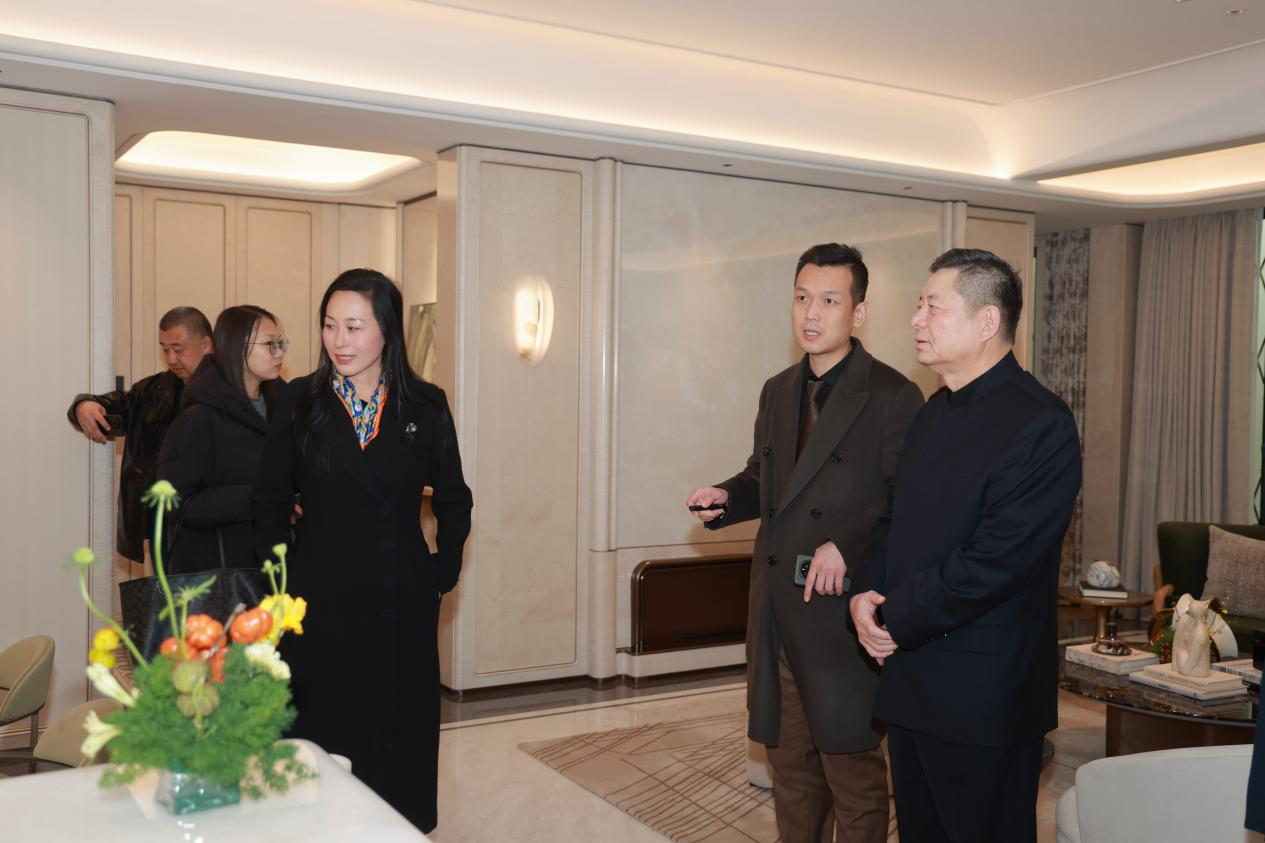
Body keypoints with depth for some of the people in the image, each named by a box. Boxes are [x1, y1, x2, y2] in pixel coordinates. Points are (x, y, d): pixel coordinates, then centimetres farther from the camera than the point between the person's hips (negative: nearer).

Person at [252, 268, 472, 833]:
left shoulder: (425, 406, 0)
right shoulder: (300, 402, 0)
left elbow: (453, 500, 9)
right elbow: (270, 502, 5)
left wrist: (444, 571, 2)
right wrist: (285, 573, -1)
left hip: (402, 601, 0)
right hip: (321, 600, 0)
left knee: (401, 737, 9)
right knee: (323, 740, 7)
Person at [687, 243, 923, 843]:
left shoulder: (892, 396, -9)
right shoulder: (777, 392, 13)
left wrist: (848, 545, -26)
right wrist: (726, 498, 1)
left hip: (844, 611, -6)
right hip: (778, 614, 7)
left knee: (853, 771, 6)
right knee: (791, 768, 17)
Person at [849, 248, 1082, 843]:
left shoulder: (1040, 425, -16)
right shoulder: (932, 414, 12)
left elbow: (994, 561, -23)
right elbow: (893, 520, 16)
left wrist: (895, 619, -14)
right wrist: (866, 592, -3)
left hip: (982, 697, -8)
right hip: (910, 680, 8)